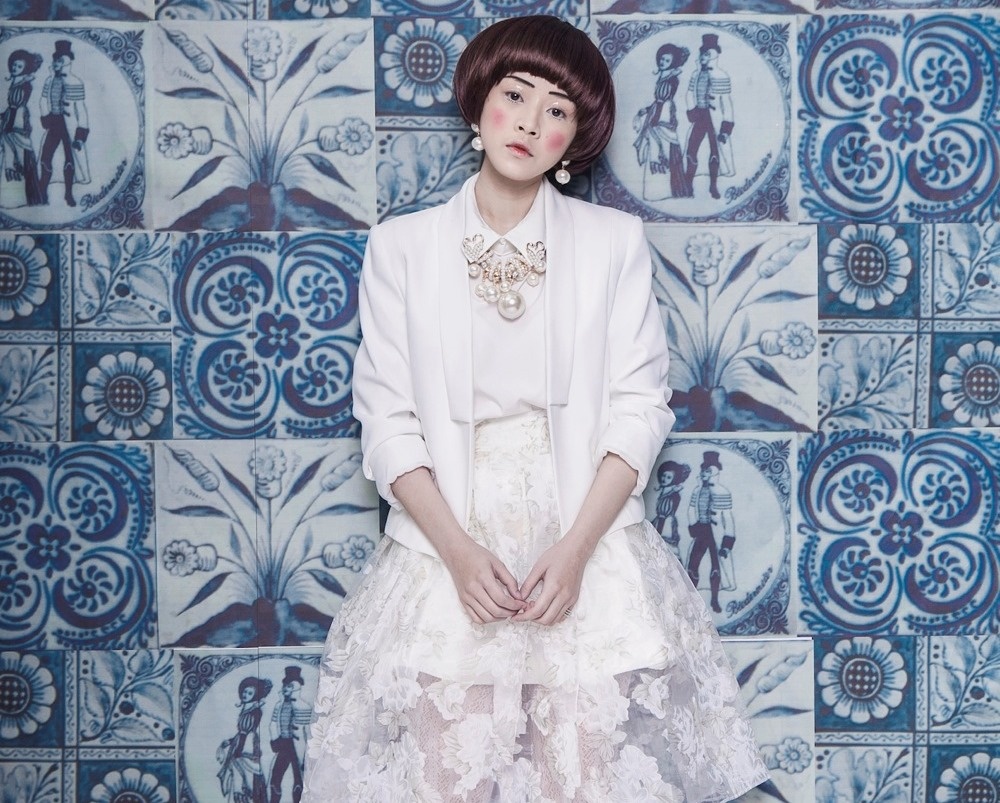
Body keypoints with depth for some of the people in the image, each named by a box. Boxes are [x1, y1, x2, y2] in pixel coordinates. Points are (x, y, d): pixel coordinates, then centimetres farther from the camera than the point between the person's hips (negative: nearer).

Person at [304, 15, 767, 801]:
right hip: (449, 548, 0)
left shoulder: (614, 241, 4)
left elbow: (639, 408, 0)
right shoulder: (401, 245, 4)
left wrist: (577, 548, -13)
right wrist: (456, 551, -13)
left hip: (588, 545, 0)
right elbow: (388, 419, 0)